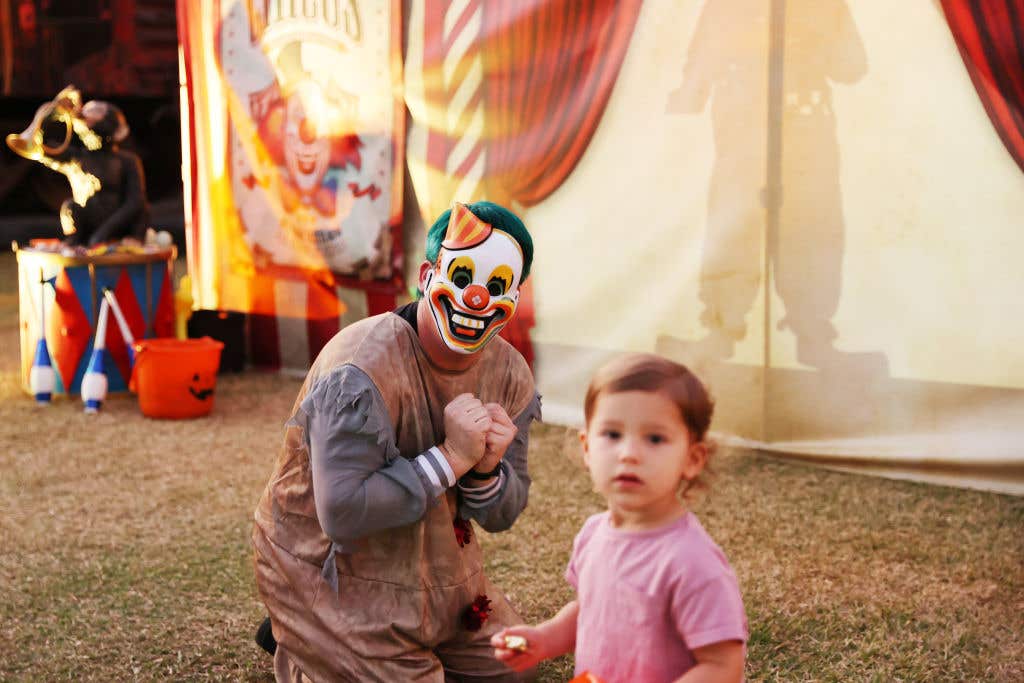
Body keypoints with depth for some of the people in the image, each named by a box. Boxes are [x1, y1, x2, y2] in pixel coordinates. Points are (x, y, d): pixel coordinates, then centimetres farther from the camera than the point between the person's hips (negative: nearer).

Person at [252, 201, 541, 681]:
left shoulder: (509, 374, -6)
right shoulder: (362, 371, -28)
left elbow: (502, 515, -1)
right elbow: (342, 513, -34)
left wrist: (486, 469, -24)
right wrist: (451, 458, -33)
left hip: (435, 566, 8)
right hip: (328, 568, -7)